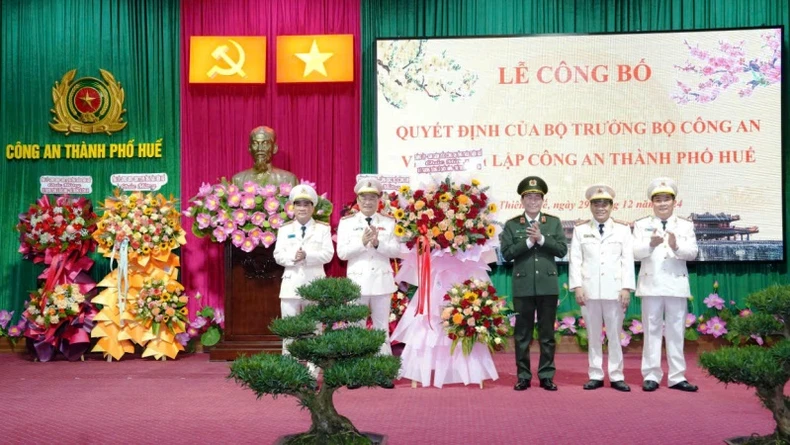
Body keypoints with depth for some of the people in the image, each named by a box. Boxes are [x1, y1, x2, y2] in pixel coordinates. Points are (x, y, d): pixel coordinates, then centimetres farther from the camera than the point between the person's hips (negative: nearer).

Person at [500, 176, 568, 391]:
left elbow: (562, 250, 0)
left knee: (547, 333, 6)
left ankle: (546, 376, 13)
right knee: (522, 334, 4)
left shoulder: (554, 222, 8)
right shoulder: (512, 225, 5)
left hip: (548, 286, 1)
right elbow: (507, 253, -4)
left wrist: (542, 238, -12)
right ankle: (523, 376, 12)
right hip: (523, 287, -1)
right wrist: (529, 242, -14)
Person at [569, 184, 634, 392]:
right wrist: (577, 286, -6)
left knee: (615, 334, 3)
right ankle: (595, 376, 11)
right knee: (593, 335, 4)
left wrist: (626, 288, -5)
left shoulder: (623, 229, 9)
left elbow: (628, 260, 3)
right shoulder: (580, 230, 9)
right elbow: (575, 260, 4)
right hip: (589, 289, 1)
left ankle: (616, 376, 10)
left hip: (615, 290, 0)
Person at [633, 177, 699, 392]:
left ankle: (677, 376, 11)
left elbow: (692, 253, -5)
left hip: (676, 285, 1)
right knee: (652, 331, 3)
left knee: (676, 332, 5)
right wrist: (651, 244, -26)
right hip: (651, 285, -1)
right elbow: (635, 253, -6)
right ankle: (651, 375, 8)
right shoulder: (641, 225, 6)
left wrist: (676, 246, -26)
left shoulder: (686, 225, 8)